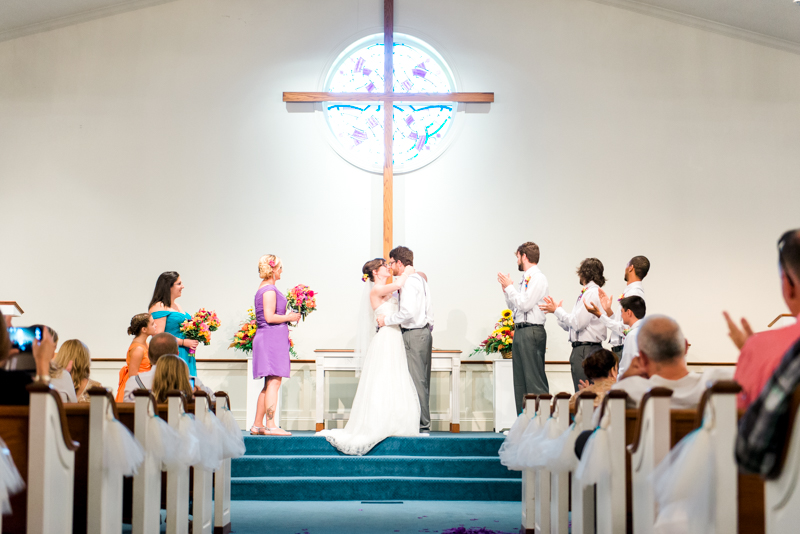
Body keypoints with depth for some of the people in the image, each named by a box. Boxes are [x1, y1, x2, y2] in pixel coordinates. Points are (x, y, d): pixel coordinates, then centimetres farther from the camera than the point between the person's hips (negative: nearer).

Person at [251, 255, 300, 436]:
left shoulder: (264, 289, 19)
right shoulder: (270, 290, -12)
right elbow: (270, 317, -19)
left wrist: (287, 318, 18)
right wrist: (289, 317, -6)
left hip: (268, 338, 11)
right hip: (272, 338, -11)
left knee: (269, 384, 11)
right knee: (274, 382, -11)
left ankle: (257, 425, 13)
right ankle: (270, 426, -12)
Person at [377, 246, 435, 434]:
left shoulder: (409, 282, -13)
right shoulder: (421, 279, 18)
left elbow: (408, 313, -22)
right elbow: (429, 310, 19)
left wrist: (386, 320, -11)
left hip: (413, 335, -10)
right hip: (424, 333, 10)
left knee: (416, 381, -7)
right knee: (422, 381, 10)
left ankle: (422, 426, -6)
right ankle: (424, 424, 13)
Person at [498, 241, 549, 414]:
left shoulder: (537, 277, -9)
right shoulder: (525, 279, 17)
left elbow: (525, 304, -17)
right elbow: (514, 307, 22)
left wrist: (509, 287, -8)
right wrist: (505, 289, 13)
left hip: (531, 332, -10)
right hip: (520, 331, 10)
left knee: (535, 381, -10)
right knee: (520, 382, 11)